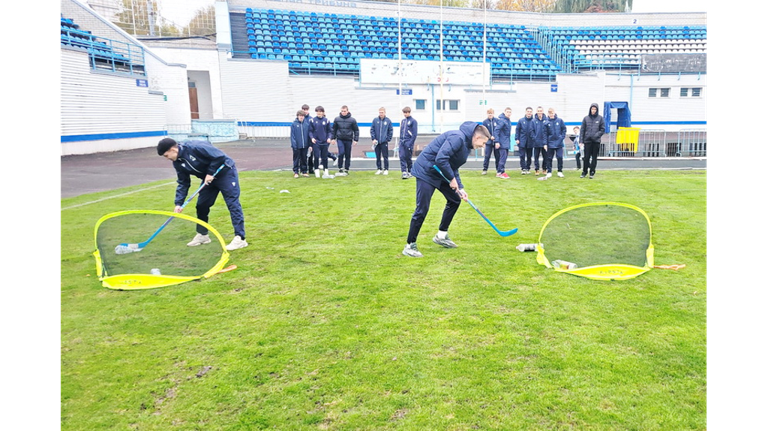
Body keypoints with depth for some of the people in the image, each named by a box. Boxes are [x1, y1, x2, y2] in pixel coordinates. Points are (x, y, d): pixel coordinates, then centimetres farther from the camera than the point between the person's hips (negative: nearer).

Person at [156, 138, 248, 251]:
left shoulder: (195, 147, -28)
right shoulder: (178, 162, -2)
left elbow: (220, 156, -29)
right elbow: (183, 183, 2)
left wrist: (211, 173, -23)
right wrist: (178, 203, -6)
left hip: (225, 172, -9)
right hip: (208, 178, 9)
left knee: (233, 203, -14)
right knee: (201, 205, 10)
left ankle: (240, 238, -16)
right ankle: (202, 235, 26)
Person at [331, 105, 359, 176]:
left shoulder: (352, 120, -2)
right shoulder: (337, 119, 2)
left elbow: (356, 130, 3)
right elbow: (333, 129, 12)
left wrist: (356, 139, -2)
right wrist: (333, 138, 7)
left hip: (348, 140, 0)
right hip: (340, 139, 0)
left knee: (348, 155, 5)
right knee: (341, 153, -15)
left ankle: (346, 170, 15)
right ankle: (340, 169, -4)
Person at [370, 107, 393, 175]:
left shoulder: (388, 121, -1)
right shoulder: (375, 120, 1)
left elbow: (390, 131, 3)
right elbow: (372, 130, 4)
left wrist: (388, 139, -3)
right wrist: (373, 138, -4)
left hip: (384, 142, -2)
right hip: (376, 142, 2)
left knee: (385, 157, 1)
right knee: (378, 157, 9)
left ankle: (386, 169, 10)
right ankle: (379, 169, 19)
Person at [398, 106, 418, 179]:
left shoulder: (413, 121, -4)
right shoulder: (402, 121, 14)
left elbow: (415, 133, -8)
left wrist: (410, 143, -15)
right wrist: (401, 140, 9)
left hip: (408, 142, -5)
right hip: (402, 142, 5)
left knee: (408, 158, 3)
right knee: (402, 157, -6)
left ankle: (410, 172, 16)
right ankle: (404, 172, -6)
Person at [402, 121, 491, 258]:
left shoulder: (466, 145, 11)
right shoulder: (457, 138, -21)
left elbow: (453, 168, 15)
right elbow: (440, 159, -31)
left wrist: (460, 188, 4)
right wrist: (452, 179, -19)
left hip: (440, 173, 11)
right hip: (426, 171, -11)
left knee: (455, 199, 14)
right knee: (422, 209, -9)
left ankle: (441, 235, 24)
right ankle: (409, 245, 2)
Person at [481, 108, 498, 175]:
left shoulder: (497, 121, 0)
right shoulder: (485, 122, 0)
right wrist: (490, 137, -17)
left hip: (496, 142, 1)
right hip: (489, 142, -1)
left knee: (497, 156, 7)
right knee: (487, 156, -1)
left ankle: (498, 169, 16)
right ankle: (485, 169, 5)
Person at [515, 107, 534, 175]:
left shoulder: (534, 121, -2)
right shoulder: (521, 120, 0)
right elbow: (517, 130, 2)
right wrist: (516, 139, -5)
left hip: (530, 142, 0)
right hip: (522, 141, 0)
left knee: (529, 156, 9)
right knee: (522, 156, -2)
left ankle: (528, 168, 19)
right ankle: (523, 169, 2)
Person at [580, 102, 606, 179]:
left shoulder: (600, 118, 3)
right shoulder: (586, 118, 5)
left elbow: (603, 129, 2)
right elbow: (582, 130, 4)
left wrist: (596, 135, -13)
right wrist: (581, 140, -3)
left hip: (596, 141, 0)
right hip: (587, 141, 0)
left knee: (594, 157, 4)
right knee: (586, 157, 2)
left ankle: (592, 172, 11)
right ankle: (584, 172, 13)